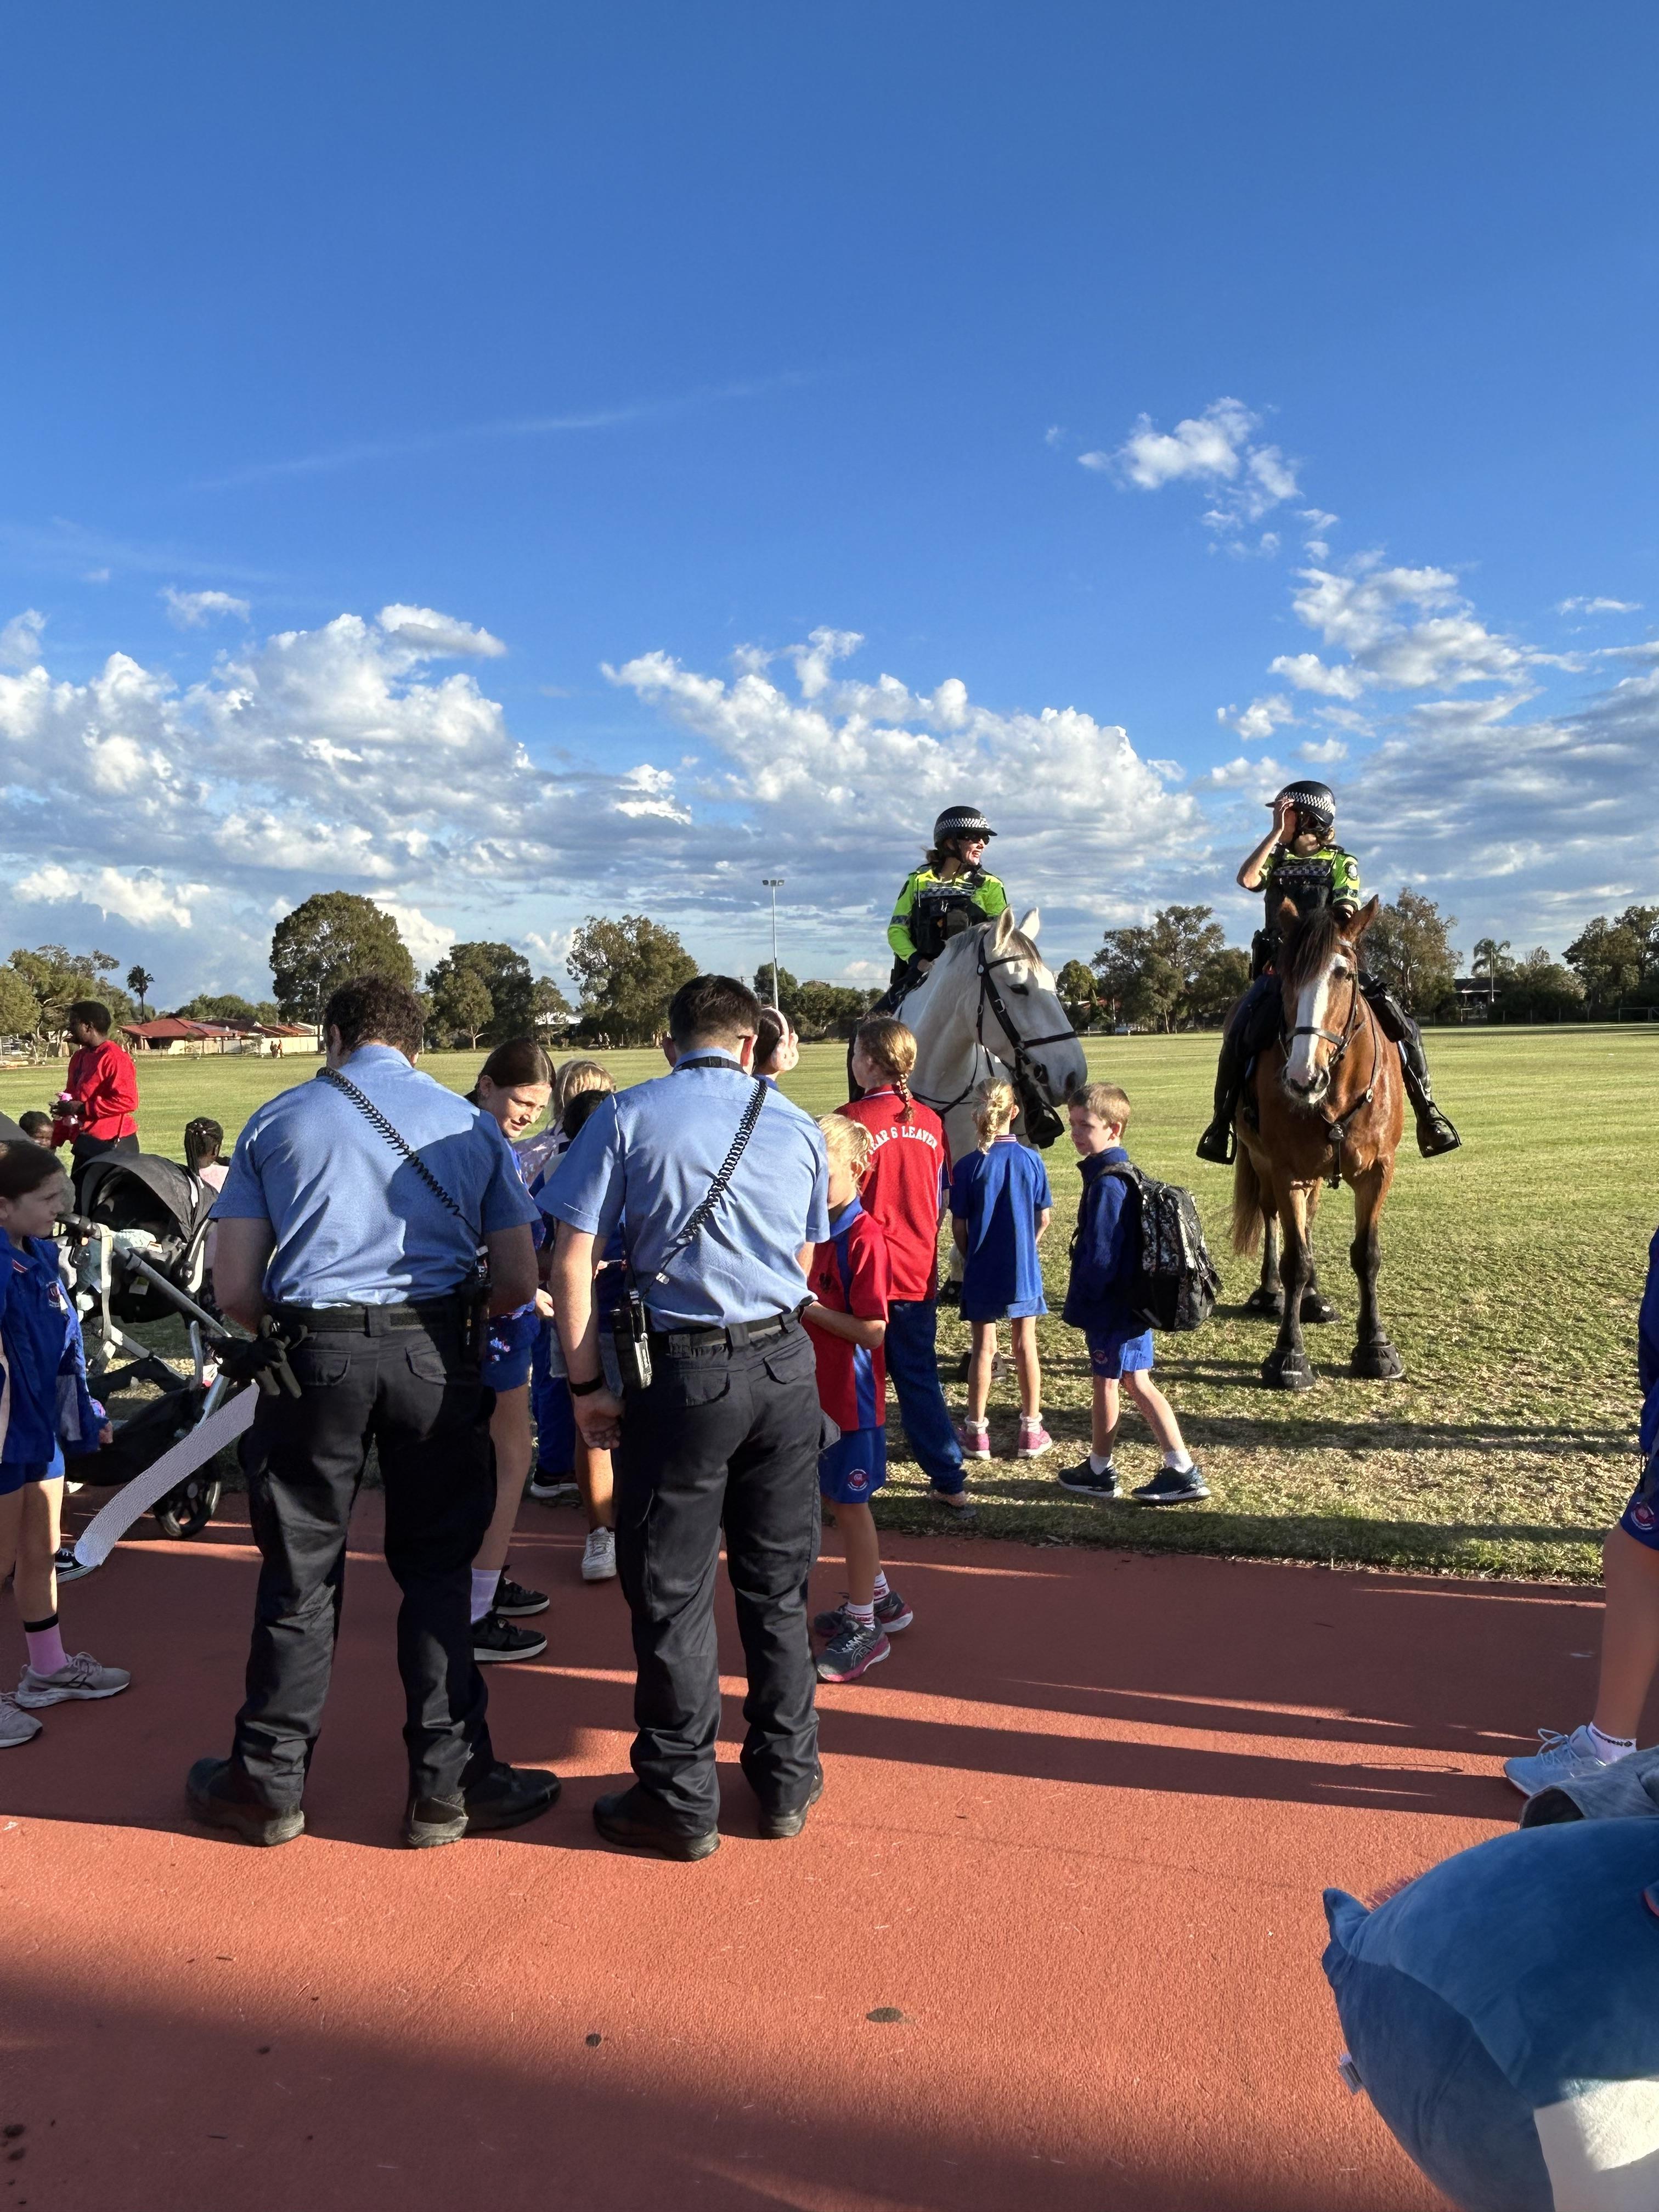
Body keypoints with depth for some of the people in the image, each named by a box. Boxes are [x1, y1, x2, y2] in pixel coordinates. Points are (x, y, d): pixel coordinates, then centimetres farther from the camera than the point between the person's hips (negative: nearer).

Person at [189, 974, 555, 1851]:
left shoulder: (277, 1121, 8)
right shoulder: (470, 1124, 10)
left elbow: (234, 1289, 3)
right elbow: (519, 1284, 5)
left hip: (314, 1354, 0)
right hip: (435, 1354, 1)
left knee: (300, 1576, 12)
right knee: (436, 1573, 12)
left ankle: (269, 1784, 27)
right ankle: (445, 1785, 19)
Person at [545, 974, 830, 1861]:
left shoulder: (627, 1116, -2)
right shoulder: (798, 1126, 10)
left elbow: (572, 1262, -8)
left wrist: (588, 1385, -5)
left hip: (684, 1371, -4)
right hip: (787, 1364, 4)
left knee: (672, 1589, 8)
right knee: (777, 1583, 16)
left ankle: (681, 1802, 21)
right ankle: (786, 1781, 29)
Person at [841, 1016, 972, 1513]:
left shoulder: (853, 1118, -14)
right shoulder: (930, 1121, 2)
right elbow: (942, 1201, 9)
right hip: (919, 1272, 5)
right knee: (919, 1377, 14)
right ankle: (950, 1481, 14)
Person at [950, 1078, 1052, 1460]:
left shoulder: (967, 1167, -10)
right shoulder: (1031, 1160, -6)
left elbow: (958, 1225, -7)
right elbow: (1043, 1218, -1)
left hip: (981, 1270, -1)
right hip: (1024, 1269, 1)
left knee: (983, 1347, 8)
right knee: (1025, 1344, 11)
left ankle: (977, 1432, 14)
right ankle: (1031, 1430, 19)